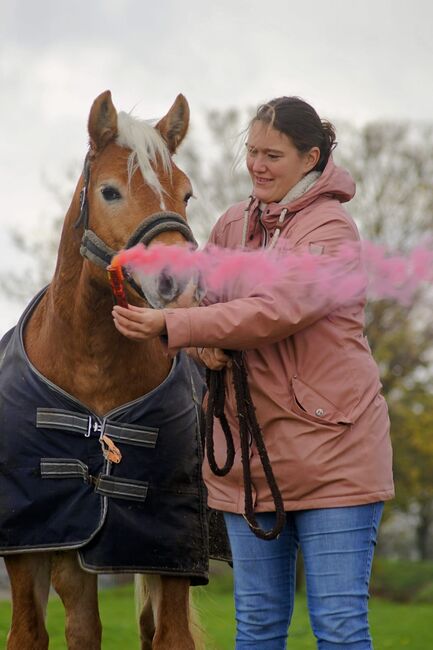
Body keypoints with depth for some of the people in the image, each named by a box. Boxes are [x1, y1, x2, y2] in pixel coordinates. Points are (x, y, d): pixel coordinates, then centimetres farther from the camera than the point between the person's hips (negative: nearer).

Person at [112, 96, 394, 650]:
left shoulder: (332, 231, -11)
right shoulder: (234, 224, 10)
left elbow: (276, 310, -25)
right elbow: (202, 297, 17)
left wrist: (171, 325, -28)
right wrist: (205, 343, -7)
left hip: (331, 443, -6)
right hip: (247, 449, 6)